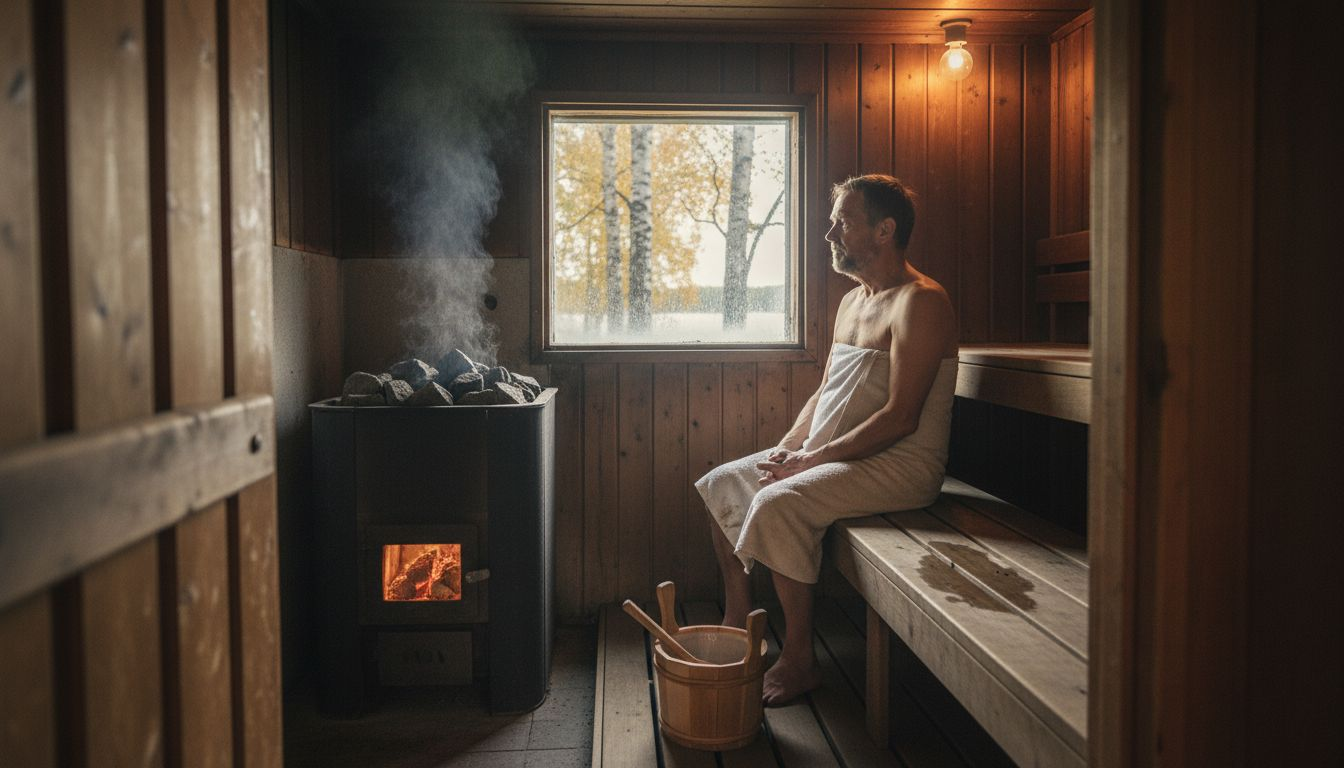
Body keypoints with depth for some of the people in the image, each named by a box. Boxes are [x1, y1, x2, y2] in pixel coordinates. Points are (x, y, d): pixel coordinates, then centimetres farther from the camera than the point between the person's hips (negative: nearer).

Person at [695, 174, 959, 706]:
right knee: (721, 484, 7)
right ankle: (737, 622, 16)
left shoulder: (919, 302, -15)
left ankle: (799, 659, -15)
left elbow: (900, 417, -22)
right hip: (827, 452, 10)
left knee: (779, 504, -30)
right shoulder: (851, 302, 15)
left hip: (900, 463, -10)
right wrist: (789, 445, 3)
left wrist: (814, 458, -19)